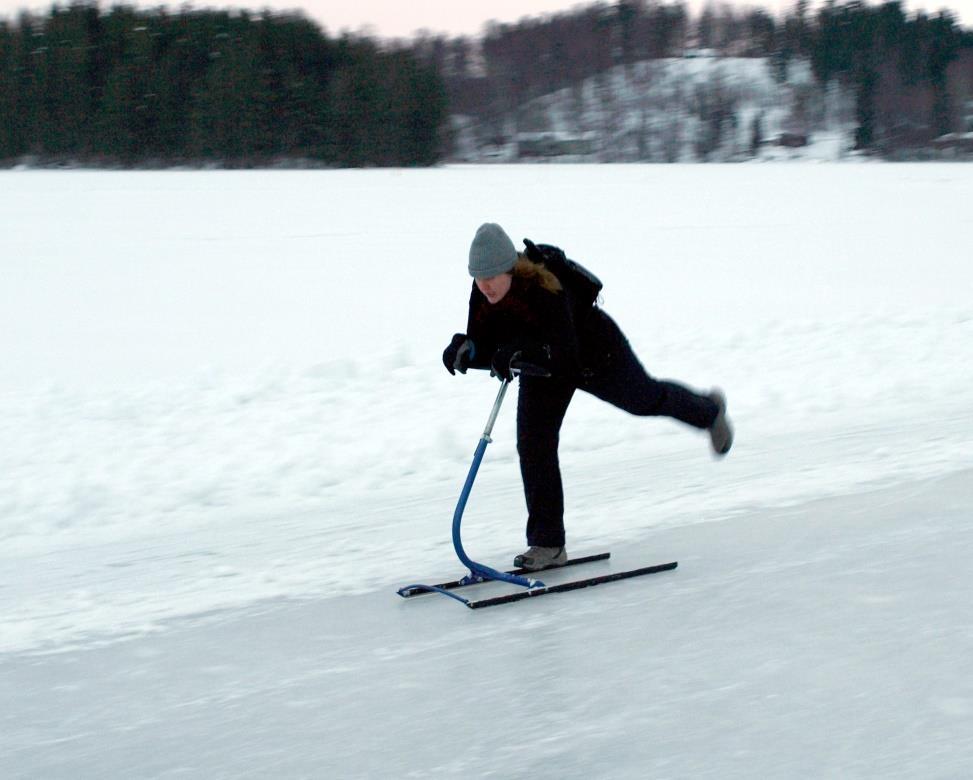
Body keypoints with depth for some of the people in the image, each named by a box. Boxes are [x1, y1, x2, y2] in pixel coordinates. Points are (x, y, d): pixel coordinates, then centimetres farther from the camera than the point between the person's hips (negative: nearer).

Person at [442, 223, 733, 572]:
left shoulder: (544, 290, -41)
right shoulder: (483, 296, -22)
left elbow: (565, 353, -46)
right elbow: (484, 349, -18)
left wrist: (519, 352, -59)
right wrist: (464, 350, -40)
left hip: (594, 353, -5)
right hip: (543, 369, 5)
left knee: (647, 400, 21)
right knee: (533, 445, -8)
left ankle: (709, 411, 55)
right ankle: (548, 544, 1)